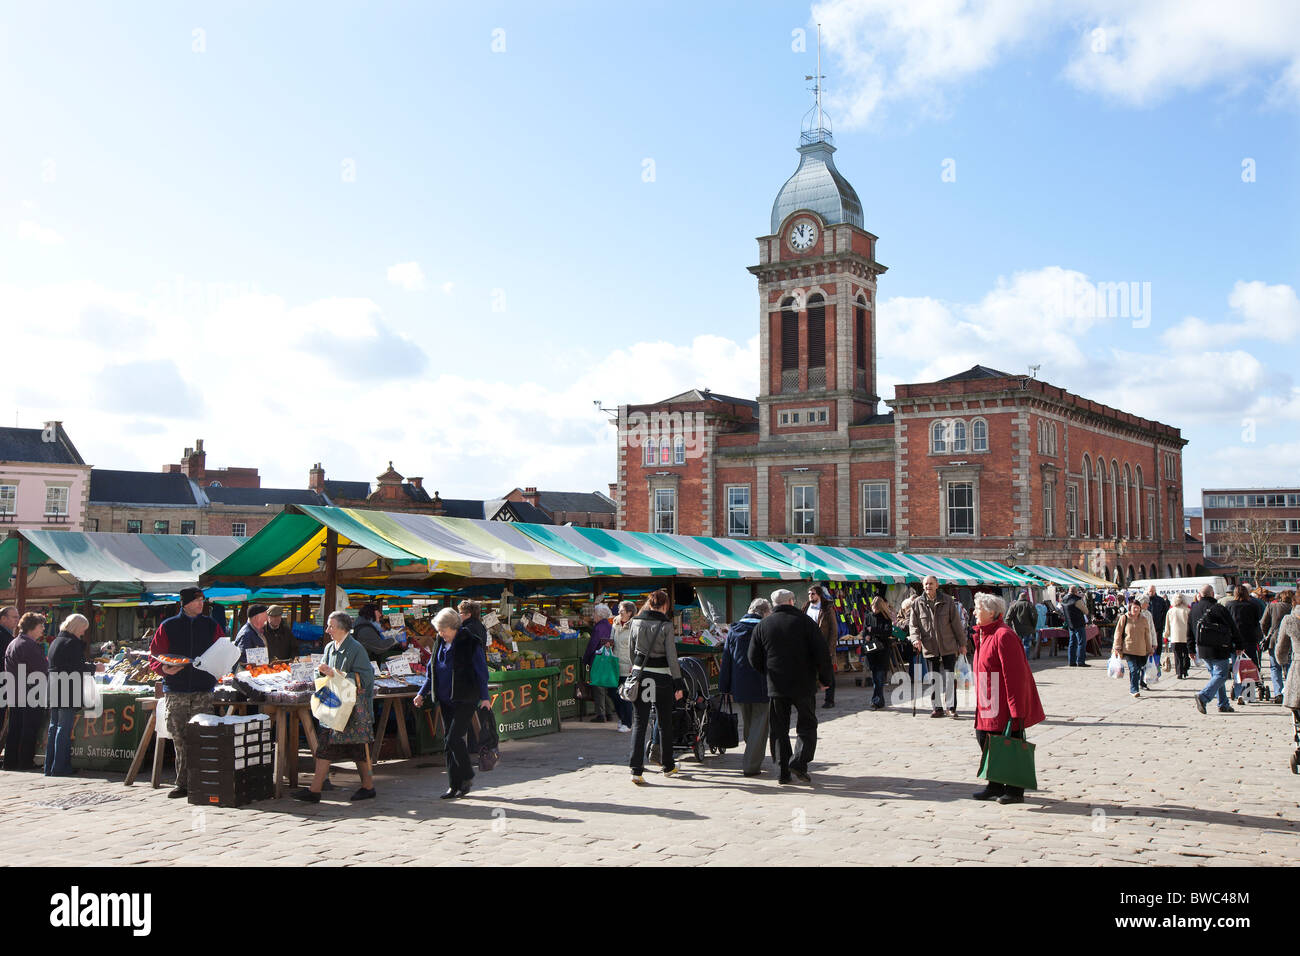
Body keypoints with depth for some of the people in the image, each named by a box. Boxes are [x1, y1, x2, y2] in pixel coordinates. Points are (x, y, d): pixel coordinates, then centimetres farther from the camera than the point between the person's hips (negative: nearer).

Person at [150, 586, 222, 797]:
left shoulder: (210, 625, 12)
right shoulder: (168, 627, 7)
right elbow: (155, 656, 6)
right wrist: (165, 669, -14)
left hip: (203, 690, 0)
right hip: (176, 690, 0)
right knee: (179, 737, -1)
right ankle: (182, 783, 7)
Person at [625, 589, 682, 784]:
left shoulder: (636, 622, 3)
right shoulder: (666, 625, -10)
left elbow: (632, 650, 12)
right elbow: (671, 656, -10)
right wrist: (678, 683, -5)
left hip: (639, 674, 3)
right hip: (661, 677, -3)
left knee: (639, 723, 3)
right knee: (665, 723, 13)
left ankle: (636, 770, -7)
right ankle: (668, 766, 25)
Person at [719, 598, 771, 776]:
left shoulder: (733, 631, 4)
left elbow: (726, 660, 6)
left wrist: (726, 688, 9)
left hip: (740, 687, 4)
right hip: (761, 687, -4)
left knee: (747, 726, 19)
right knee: (759, 725, 3)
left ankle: (751, 761, 29)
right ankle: (751, 765, 0)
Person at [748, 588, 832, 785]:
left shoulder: (763, 625, 5)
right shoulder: (804, 621, -3)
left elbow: (754, 658, 6)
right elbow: (822, 652, -7)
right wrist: (826, 678, 3)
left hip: (776, 687, 2)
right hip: (804, 686, -2)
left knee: (780, 730, 9)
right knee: (807, 726, 9)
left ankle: (783, 772, 6)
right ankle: (799, 761, -11)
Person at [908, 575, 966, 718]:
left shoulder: (947, 601, -1)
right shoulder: (918, 603, 1)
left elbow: (956, 624, 3)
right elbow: (913, 624, 4)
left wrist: (962, 643, 4)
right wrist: (915, 638, -14)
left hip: (949, 647, -1)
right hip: (929, 647, 1)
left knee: (950, 678, -3)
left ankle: (952, 707, 4)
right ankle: (937, 707, 16)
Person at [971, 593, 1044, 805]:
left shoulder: (1003, 635, -19)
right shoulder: (984, 634, 12)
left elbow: (1014, 674, -22)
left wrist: (1015, 710, -23)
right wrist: (981, 704, 19)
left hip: (1004, 704, -10)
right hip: (989, 704, 10)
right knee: (985, 740, 13)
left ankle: (1015, 790, 12)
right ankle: (995, 786, 25)